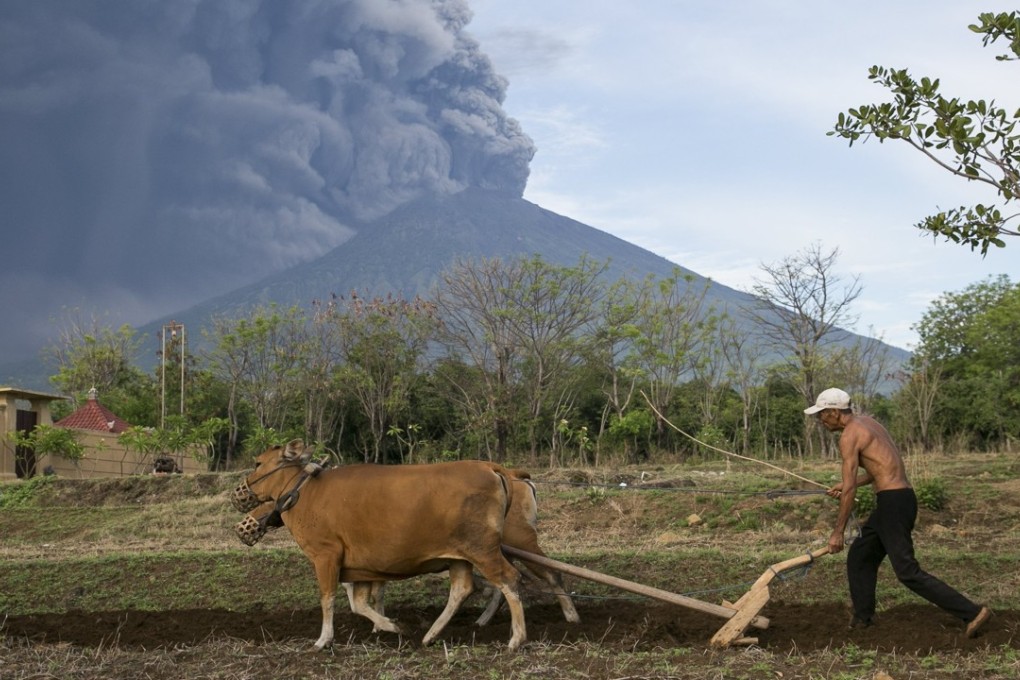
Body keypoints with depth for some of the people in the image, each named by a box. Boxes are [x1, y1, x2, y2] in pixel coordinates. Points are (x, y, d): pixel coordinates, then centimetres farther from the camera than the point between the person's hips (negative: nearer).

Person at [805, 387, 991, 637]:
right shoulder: (868, 422, 17)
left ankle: (972, 612, -12)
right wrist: (847, 484, 28)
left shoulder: (849, 435, -12)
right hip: (903, 497, 10)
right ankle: (862, 617, 26)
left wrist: (838, 532, -9)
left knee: (908, 572, -9)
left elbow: (850, 489, -14)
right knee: (860, 556, 19)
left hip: (892, 502, -10)